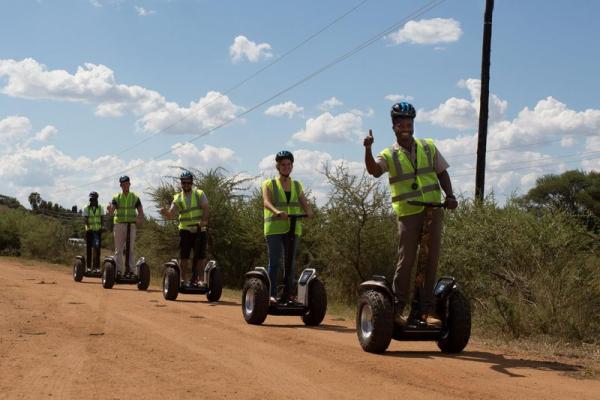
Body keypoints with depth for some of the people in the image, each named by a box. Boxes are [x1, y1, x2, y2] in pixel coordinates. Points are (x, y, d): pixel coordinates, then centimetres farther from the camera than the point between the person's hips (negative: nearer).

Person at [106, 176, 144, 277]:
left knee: (131, 249, -1)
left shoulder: (135, 197, 8)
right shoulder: (116, 197, 6)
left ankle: (130, 270, 1)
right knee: (118, 249, 1)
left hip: (131, 225, 0)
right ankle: (118, 270, 3)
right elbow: (111, 211, -5)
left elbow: (140, 211, 6)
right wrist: (110, 209, -30)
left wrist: (139, 219, -15)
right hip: (119, 225, 0)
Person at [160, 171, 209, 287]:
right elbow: (170, 215, -4)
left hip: (200, 229, 0)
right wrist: (165, 212, -28)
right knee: (184, 256, -1)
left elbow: (205, 208, -8)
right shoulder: (178, 198, 5)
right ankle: (183, 279, 6)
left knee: (201, 256, 0)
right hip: (185, 230, 0)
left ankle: (199, 279, 7)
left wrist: (204, 221, -25)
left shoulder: (199, 194, 4)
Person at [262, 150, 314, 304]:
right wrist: (277, 211, -33)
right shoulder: (269, 184, 5)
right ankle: (272, 294, -6)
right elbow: (266, 202, -12)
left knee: (291, 262, 2)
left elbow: (304, 203, 4)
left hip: (293, 228, 3)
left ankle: (288, 294, 8)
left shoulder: (297, 185, 17)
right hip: (274, 228, -3)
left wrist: (309, 212, -21)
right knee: (274, 262, -8)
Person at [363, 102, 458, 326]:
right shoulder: (389, 155, 1)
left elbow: (442, 172, 15)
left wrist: (450, 196, 0)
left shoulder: (429, 147, 11)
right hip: (408, 213, -3)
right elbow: (374, 170, -18)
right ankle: (396, 309, 5)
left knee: (431, 260, 2)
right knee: (406, 260, -5)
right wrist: (368, 150, -35)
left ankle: (426, 311, 8)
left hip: (433, 210, 3)